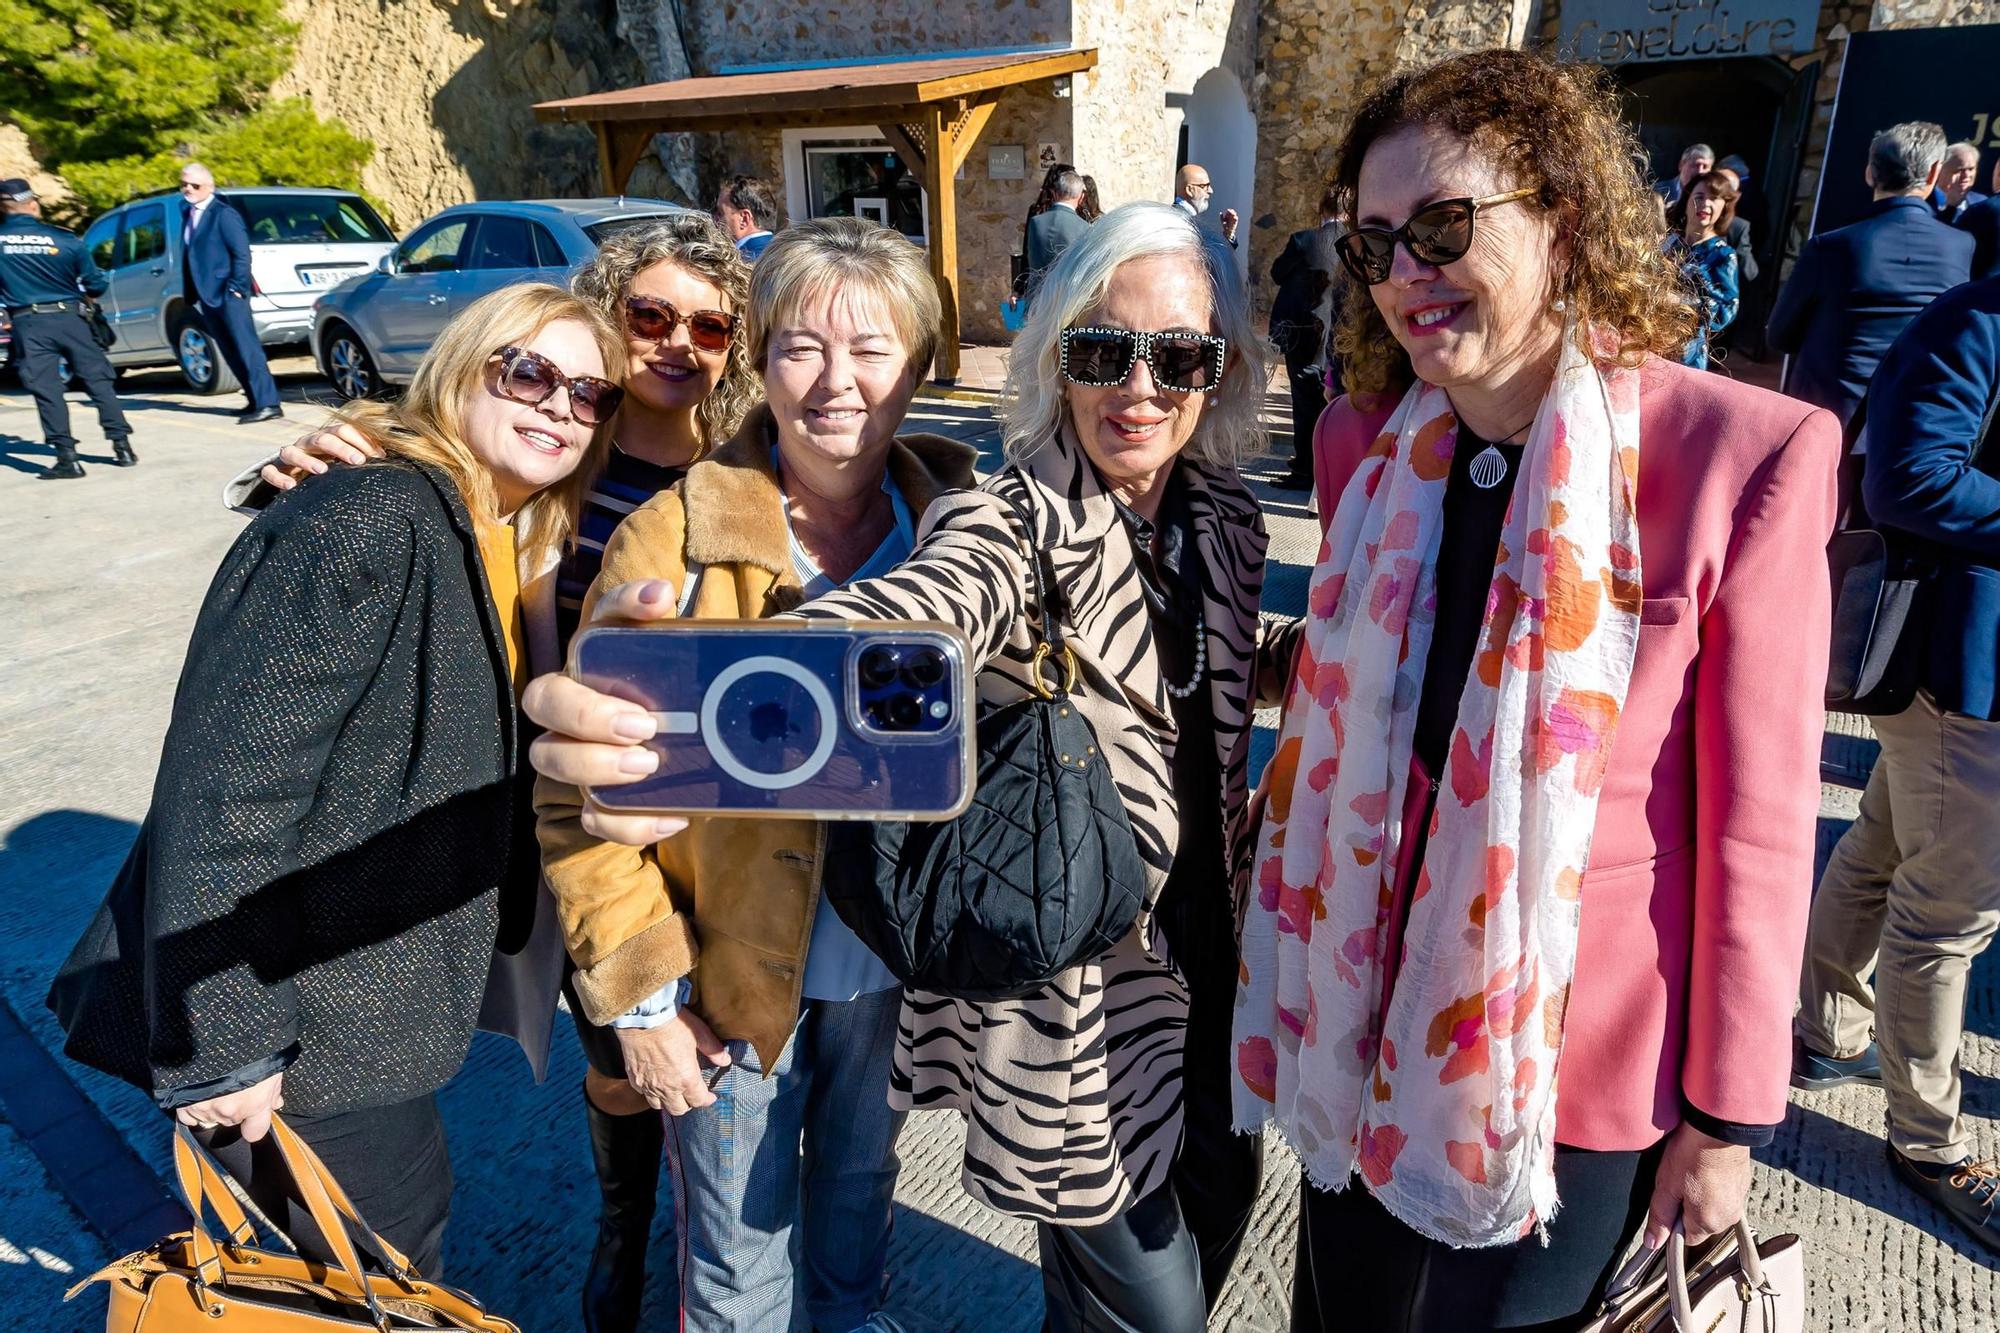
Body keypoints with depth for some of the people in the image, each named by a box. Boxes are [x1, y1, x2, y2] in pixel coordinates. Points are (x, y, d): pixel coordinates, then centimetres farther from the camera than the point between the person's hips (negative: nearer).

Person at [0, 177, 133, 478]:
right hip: (69, 318, 0)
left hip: (28, 324, 0)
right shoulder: (64, 239, -5)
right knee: (99, 380, 10)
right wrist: (100, 282, 24)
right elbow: (95, 284, 2)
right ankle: (122, 446, 9)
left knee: (46, 390, 2)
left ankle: (67, 457, -2)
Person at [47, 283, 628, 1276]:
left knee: (411, 1214, 25)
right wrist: (218, 1042, -24)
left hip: (374, 992, 9)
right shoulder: (368, 522, -23)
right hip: (296, 1024, -9)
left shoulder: (505, 543, 6)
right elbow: (230, 775, -26)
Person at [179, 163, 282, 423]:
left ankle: (268, 404, -14)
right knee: (231, 353, 9)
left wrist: (236, 288, -16)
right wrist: (190, 294, 14)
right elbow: (190, 255, 19)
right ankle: (256, 399, 14)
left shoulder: (223, 213, -8)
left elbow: (242, 253, -13)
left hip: (228, 294, -9)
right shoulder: (188, 213, 17)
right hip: (208, 295, 9)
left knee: (247, 348, -12)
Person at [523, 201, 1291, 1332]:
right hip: (1075, 988, -6)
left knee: (1221, 1194, 27)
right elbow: (888, 626, -45)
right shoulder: (1013, 529, -22)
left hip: (1208, 945, 7)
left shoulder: (1221, 515, -1)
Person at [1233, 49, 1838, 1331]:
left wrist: (1726, 1117, -6)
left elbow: (1759, 814, -12)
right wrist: (1301, 974, 10)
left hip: (1583, 1062, -3)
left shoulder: (1746, 453, -17)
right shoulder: (1366, 436, -3)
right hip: (1365, 1026, 4)